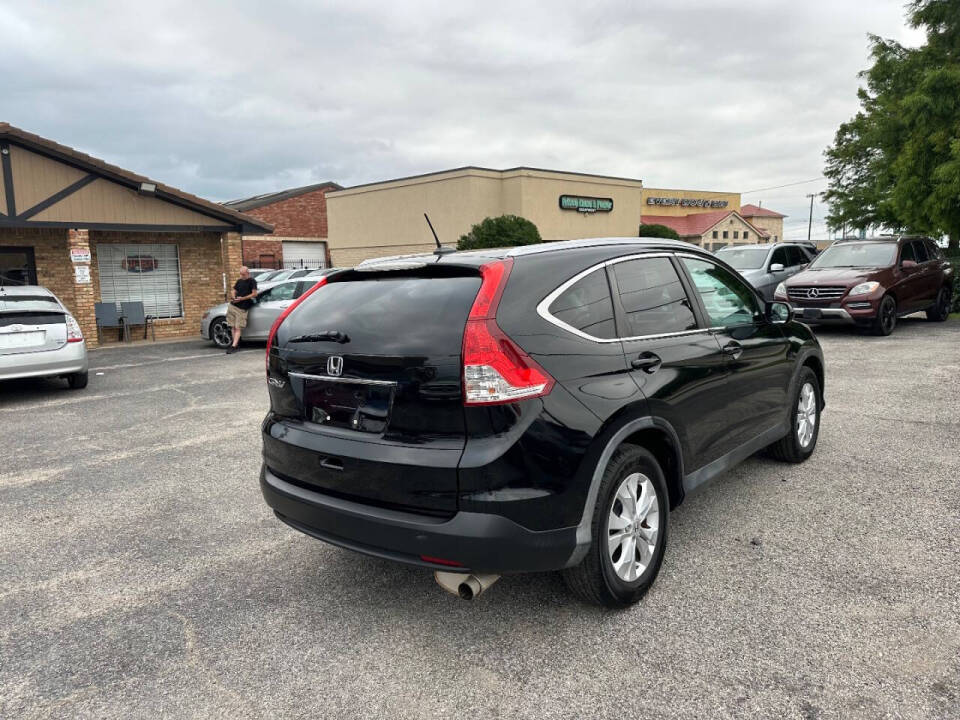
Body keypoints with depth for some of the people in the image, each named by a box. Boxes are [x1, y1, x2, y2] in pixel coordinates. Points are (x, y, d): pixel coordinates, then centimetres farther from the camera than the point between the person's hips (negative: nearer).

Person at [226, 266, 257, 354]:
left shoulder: (252, 281, -2)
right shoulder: (239, 281, 16)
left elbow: (254, 294, -9)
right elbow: (233, 291, 23)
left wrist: (242, 298, -13)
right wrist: (233, 297, 0)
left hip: (242, 308, -6)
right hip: (232, 306, 6)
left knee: (238, 328, -8)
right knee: (233, 327, 3)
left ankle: (233, 346, -12)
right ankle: (236, 343, 8)